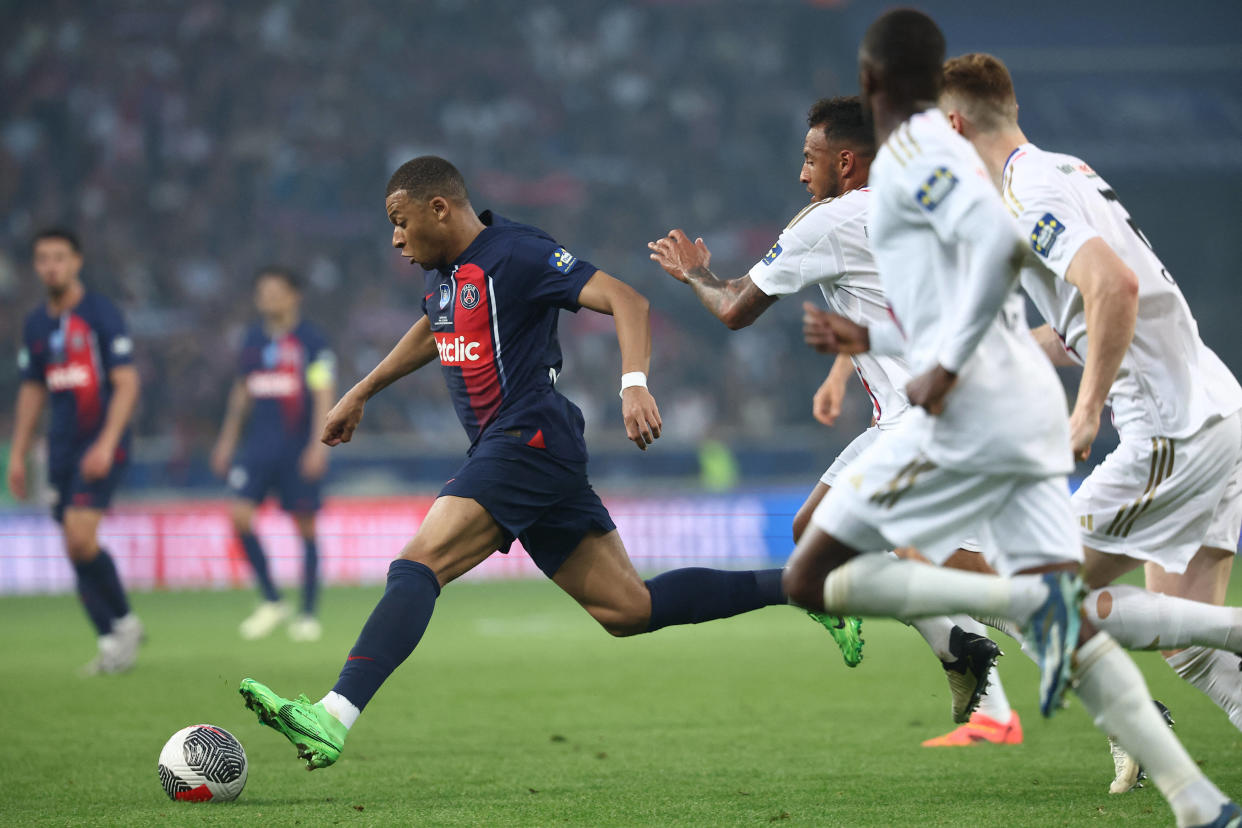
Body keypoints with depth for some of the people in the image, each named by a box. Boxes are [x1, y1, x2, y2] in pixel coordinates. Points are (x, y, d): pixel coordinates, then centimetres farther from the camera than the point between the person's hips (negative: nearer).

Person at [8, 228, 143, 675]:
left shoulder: (102, 314, -7)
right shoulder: (36, 324, 12)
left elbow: (127, 383, -11)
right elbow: (32, 391, 20)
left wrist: (106, 443, -20)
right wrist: (18, 455, 16)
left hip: (101, 447, -6)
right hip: (62, 448, 6)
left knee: (80, 535, -19)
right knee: (74, 547, 2)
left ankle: (124, 621, -2)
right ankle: (111, 640, 9)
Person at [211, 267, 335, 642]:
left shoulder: (310, 340, -5)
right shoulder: (254, 338, 12)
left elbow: (324, 396, -8)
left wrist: (318, 445, -17)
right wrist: (227, 439, 21)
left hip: (299, 448, -5)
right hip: (259, 443, 5)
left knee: (305, 525, 0)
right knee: (239, 515, -11)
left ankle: (308, 614, 11)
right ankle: (271, 602, 2)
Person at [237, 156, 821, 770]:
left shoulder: (516, 254, -11)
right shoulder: (445, 271, 16)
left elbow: (625, 300, -17)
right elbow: (434, 330, 39)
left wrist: (635, 385, -32)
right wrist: (360, 394, 41)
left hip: (528, 439, -10)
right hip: (501, 449, 10)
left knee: (416, 566, -23)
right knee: (626, 610, 7)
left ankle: (334, 718, -36)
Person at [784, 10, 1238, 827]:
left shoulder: (910, 155, -6)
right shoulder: (947, 152, 23)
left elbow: (1003, 241, -23)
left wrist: (947, 366, -21)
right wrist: (870, 339, 33)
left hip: (970, 413, -9)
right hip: (1030, 404, 9)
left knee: (812, 579, -2)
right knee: (1067, 628, 3)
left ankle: (1029, 599, -19)